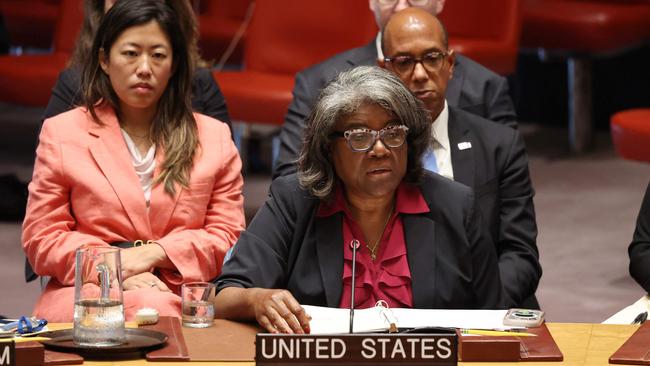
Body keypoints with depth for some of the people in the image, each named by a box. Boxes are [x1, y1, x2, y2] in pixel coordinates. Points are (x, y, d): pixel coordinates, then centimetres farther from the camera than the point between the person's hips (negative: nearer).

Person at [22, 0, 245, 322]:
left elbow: (227, 236, 10)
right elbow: (41, 239, 8)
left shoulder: (214, 137, 16)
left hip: (183, 298, 2)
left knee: (162, 316, -37)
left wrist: (155, 253, -8)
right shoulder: (61, 133, 12)